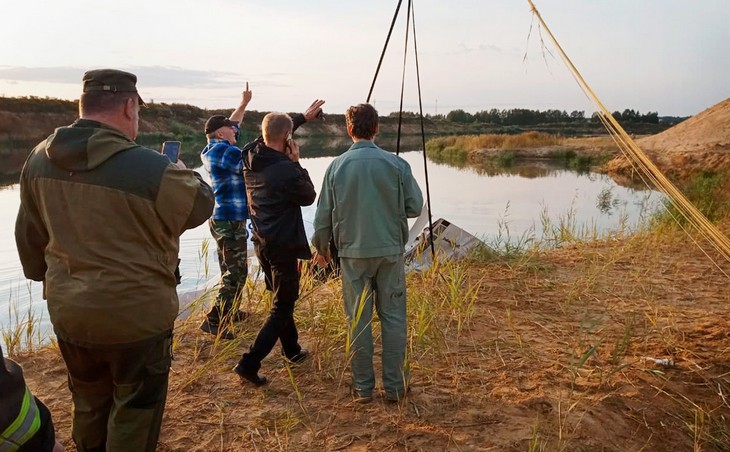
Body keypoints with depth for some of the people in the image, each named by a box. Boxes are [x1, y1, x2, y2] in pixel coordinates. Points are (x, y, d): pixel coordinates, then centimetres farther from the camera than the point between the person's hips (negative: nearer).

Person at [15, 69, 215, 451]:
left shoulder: (39, 159, -3)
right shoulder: (152, 170, -24)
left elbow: (29, 234, 9)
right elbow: (202, 204, -6)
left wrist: (45, 276, 25)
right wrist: (181, 173, 14)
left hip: (67, 311, 6)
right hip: (136, 314, -6)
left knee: (88, 401, 27)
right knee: (135, 406, 15)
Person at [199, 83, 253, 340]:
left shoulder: (211, 150, 14)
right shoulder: (228, 152, -15)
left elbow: (231, 126, 29)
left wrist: (244, 104, 37)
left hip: (221, 217, 10)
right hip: (231, 220, -10)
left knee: (231, 270, 20)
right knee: (236, 273, -8)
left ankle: (232, 312, 32)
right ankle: (214, 321, -8)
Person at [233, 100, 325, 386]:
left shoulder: (251, 157, 0)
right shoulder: (286, 171, -23)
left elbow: (273, 135, 20)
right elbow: (309, 196, -5)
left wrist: (303, 117, 28)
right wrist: (296, 162, -1)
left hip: (261, 242, 8)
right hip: (283, 245, -8)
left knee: (280, 298, 23)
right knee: (282, 307, 3)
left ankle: (292, 350, 38)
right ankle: (249, 364, -2)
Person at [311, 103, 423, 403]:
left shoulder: (337, 166, -3)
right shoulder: (396, 164, -6)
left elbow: (324, 215, 1)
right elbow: (415, 206, -1)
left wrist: (321, 247, 17)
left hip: (353, 253, 0)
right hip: (390, 251, 0)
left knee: (358, 321, 9)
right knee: (393, 318, 9)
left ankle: (363, 387, 18)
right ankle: (395, 386, 16)